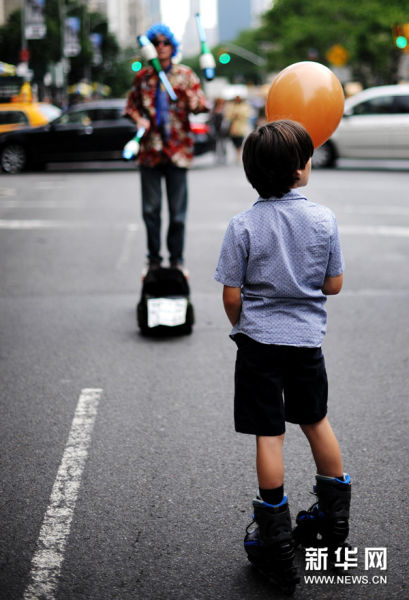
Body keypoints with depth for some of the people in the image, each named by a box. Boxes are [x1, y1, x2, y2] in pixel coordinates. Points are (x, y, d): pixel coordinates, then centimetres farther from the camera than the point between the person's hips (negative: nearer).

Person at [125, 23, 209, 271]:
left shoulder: (185, 74, 5)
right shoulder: (143, 77, 9)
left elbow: (203, 104, -2)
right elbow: (131, 105, 16)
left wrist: (195, 102, -25)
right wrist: (139, 119, -5)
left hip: (177, 149, -1)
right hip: (150, 150, 2)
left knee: (178, 210, 0)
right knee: (151, 209, 5)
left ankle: (177, 259, 12)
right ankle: (154, 259, 15)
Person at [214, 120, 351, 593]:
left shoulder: (243, 226, -12)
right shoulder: (323, 218, -7)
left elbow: (232, 296, -10)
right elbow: (334, 285, -1)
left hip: (259, 341, -2)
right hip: (307, 339, 3)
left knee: (269, 435, 3)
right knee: (316, 422, 20)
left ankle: (276, 541, 11)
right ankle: (334, 523, 32)